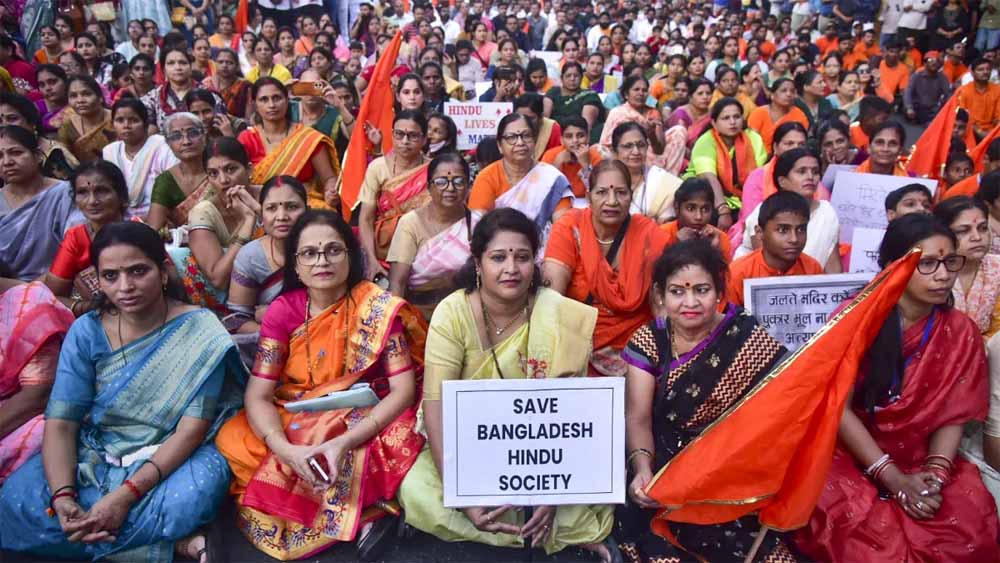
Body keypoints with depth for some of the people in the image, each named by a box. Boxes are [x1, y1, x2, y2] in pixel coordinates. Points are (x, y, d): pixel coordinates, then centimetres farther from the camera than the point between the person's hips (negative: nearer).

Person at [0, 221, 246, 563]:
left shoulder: (200, 332, -14)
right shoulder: (86, 332, -4)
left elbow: (192, 428, -18)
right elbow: (60, 423, -9)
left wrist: (126, 494, -28)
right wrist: (62, 496, -27)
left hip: (173, 456, -5)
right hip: (94, 454, 5)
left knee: (191, 497, -37)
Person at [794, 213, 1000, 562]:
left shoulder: (961, 332, 1)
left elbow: (953, 418, 2)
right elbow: (839, 407, -11)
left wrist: (935, 474, -17)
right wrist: (894, 478, -17)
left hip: (921, 460, 3)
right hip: (850, 453, -3)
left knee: (970, 530, -25)